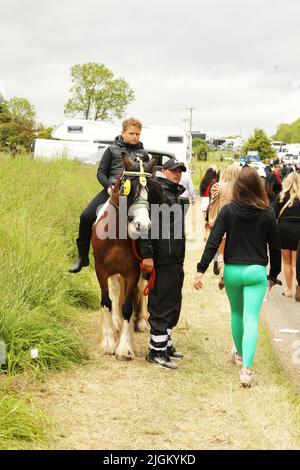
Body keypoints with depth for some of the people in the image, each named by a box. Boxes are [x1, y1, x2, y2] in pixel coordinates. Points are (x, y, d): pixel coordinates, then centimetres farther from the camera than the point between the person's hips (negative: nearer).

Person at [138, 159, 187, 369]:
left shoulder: (177, 194, 19)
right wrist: (147, 255, -26)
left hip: (177, 260, 10)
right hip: (162, 260, -10)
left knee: (173, 304, 18)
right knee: (161, 304, -5)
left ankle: (166, 343, 30)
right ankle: (156, 350, 1)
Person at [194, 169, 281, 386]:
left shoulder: (228, 211, -4)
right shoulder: (268, 214, -3)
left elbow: (213, 242, -10)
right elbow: (275, 247, 4)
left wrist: (201, 269, -9)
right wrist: (274, 275, 17)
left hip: (232, 270, 2)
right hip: (256, 271, -1)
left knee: (236, 313, 23)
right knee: (251, 319, -5)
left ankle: (240, 354, 40)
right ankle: (246, 367, -17)